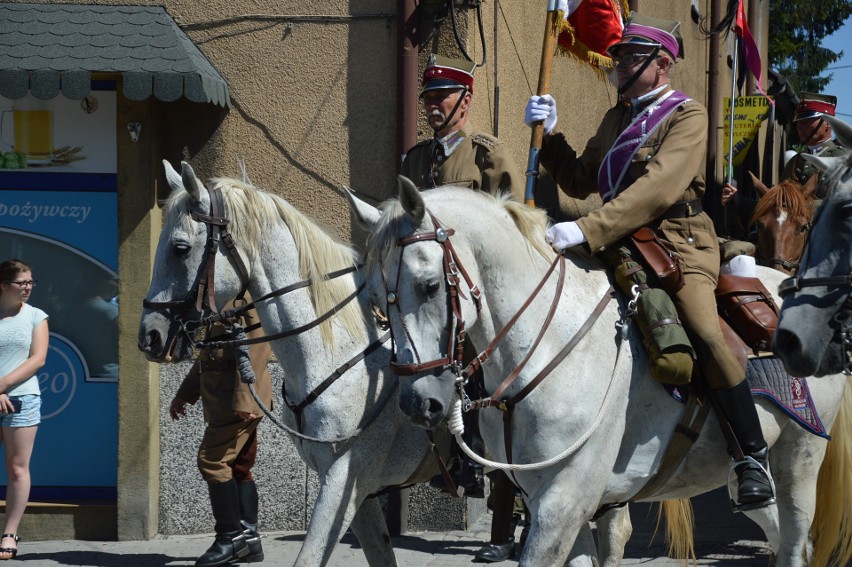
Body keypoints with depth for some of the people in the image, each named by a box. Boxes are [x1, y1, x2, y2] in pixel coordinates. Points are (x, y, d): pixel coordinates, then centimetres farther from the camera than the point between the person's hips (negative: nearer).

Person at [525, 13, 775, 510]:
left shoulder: (688, 115, -5)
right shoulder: (617, 119, 20)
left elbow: (658, 187, -19)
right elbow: (581, 181, 24)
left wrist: (587, 230, -27)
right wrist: (549, 136, 7)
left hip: (679, 244, -8)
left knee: (706, 334, -28)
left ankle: (753, 456, -21)